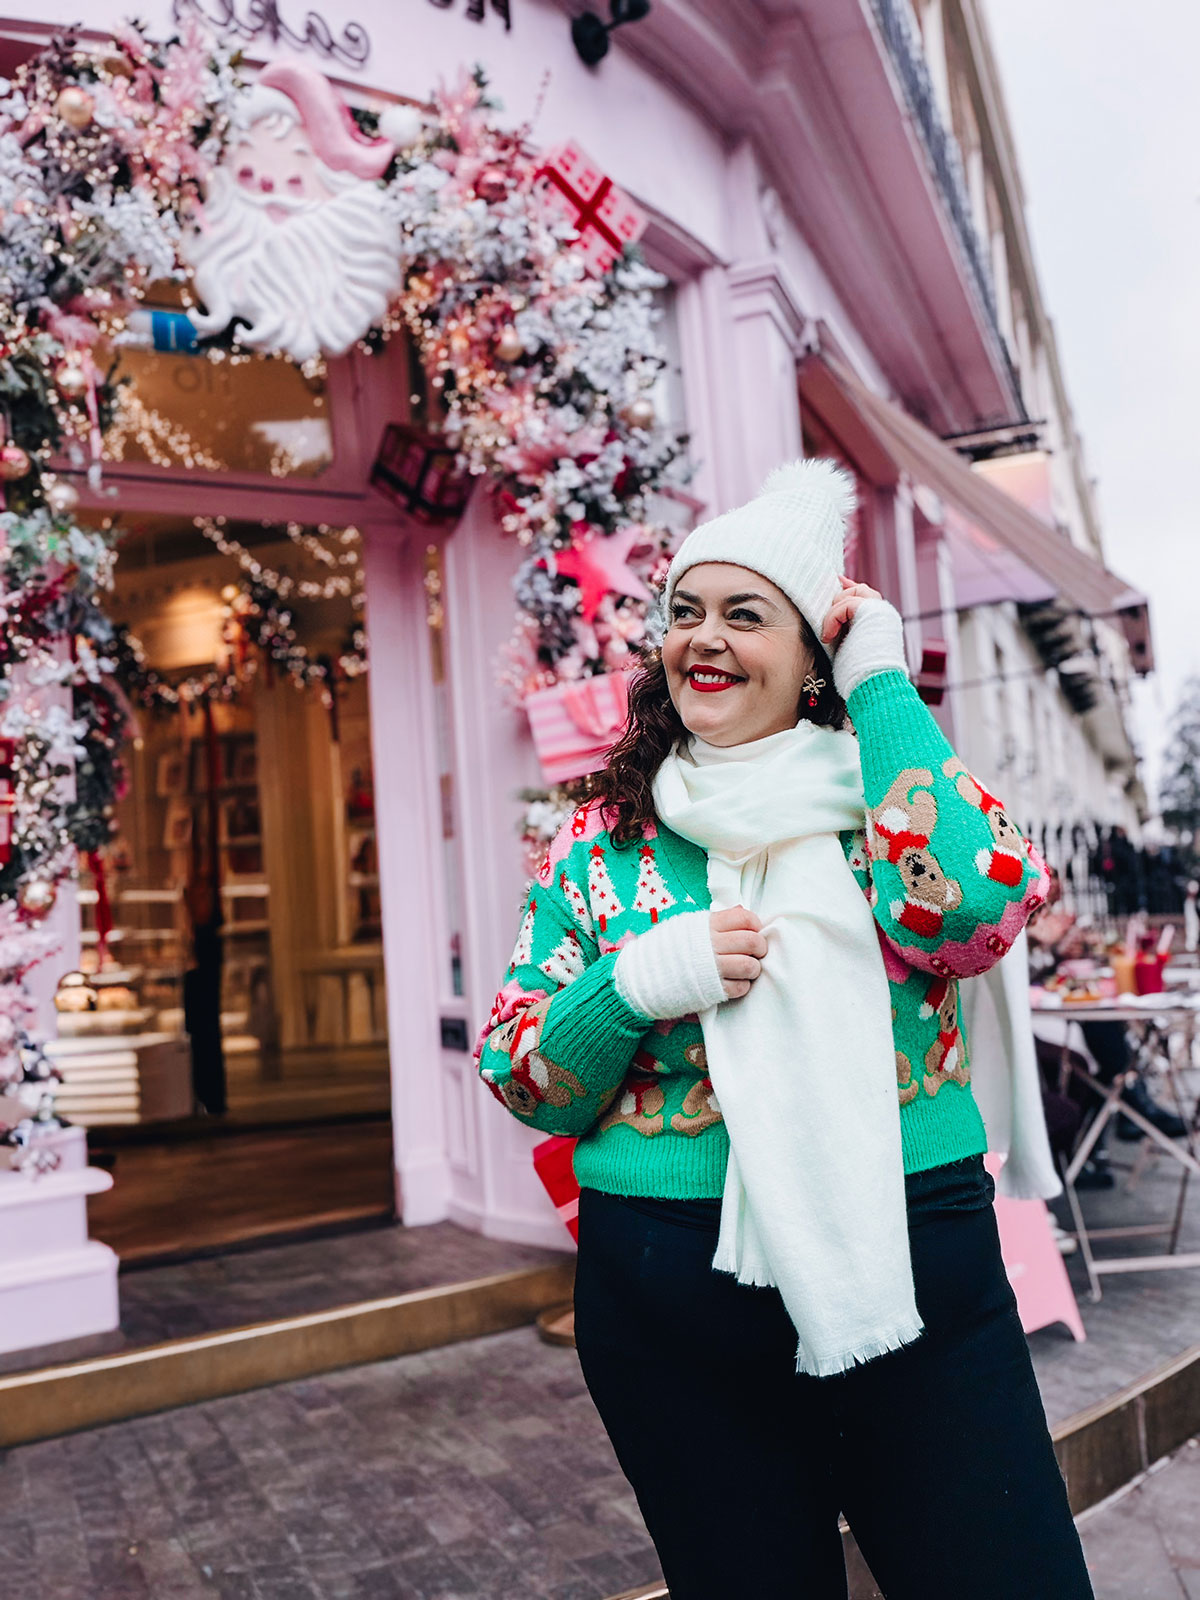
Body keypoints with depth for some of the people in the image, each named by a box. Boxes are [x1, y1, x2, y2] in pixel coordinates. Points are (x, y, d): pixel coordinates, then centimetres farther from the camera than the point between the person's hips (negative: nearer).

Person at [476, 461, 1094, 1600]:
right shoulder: (599, 844, 3)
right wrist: (638, 982, -17)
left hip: (912, 1273, -1)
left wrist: (881, 684, -13)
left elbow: (973, 905, -23)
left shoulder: (895, 789, 0)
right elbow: (523, 1086, 2)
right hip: (668, 1295, 2)